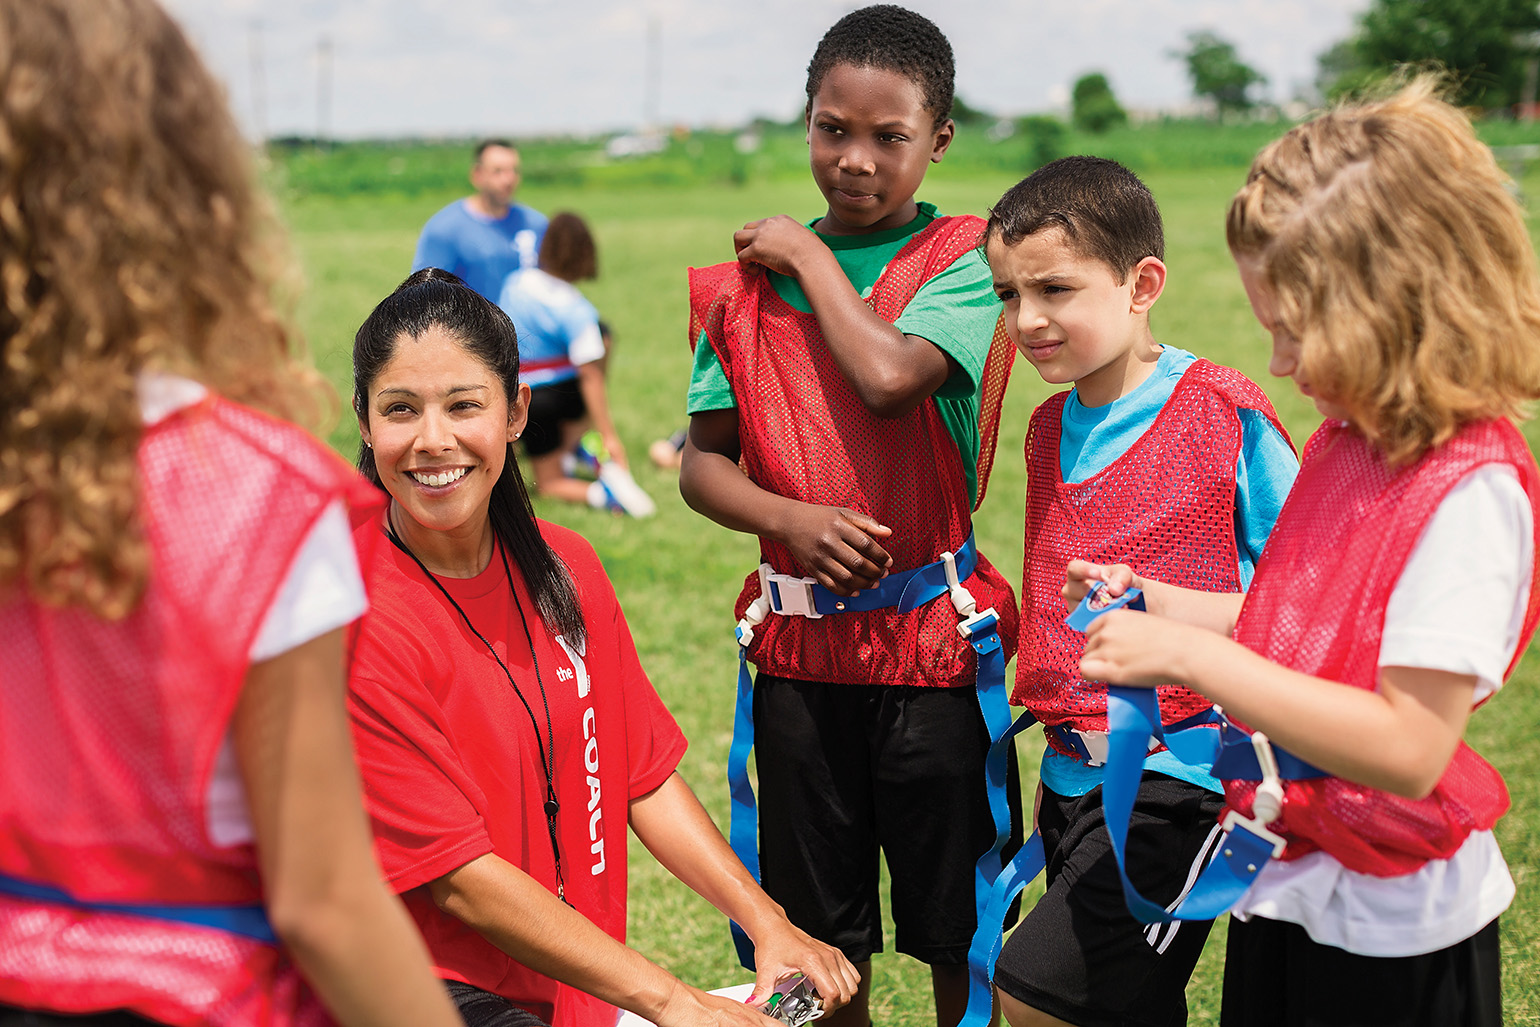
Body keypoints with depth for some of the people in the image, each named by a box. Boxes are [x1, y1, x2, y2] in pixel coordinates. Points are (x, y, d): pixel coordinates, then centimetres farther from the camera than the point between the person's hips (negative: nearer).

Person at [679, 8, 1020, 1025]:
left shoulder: (964, 261, -6)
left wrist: (813, 257, -11)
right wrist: (793, 520, -14)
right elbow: (702, 461, 4)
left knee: (956, 922, 10)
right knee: (818, 925, 16)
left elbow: (890, 376, -25)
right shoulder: (751, 280, 5)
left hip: (931, 634, -3)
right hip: (800, 642, 3)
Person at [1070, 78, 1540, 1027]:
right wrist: (1164, 605, 6)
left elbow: (1408, 748, -31)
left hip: (1390, 929, -8)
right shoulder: (1348, 439, 3)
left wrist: (1190, 656, -30)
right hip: (1288, 883, 8)